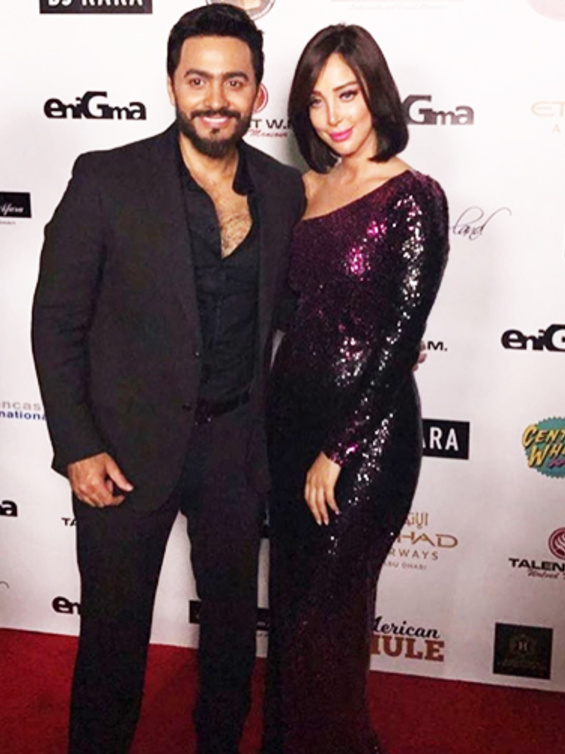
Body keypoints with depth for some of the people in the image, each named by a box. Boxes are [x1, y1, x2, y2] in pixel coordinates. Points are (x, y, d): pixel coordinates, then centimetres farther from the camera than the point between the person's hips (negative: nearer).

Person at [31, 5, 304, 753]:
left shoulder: (284, 191, -1)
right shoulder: (107, 180, -11)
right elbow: (57, 321, -9)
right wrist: (78, 448, -12)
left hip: (237, 443, 4)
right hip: (130, 446, -3)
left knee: (233, 616, 20)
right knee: (114, 627, 12)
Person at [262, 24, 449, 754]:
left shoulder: (413, 196, -13)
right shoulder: (307, 188, 8)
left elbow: (402, 338, -15)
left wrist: (337, 453, -14)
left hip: (366, 429, -6)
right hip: (292, 412, 7)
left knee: (328, 613, 5)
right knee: (291, 598, 18)